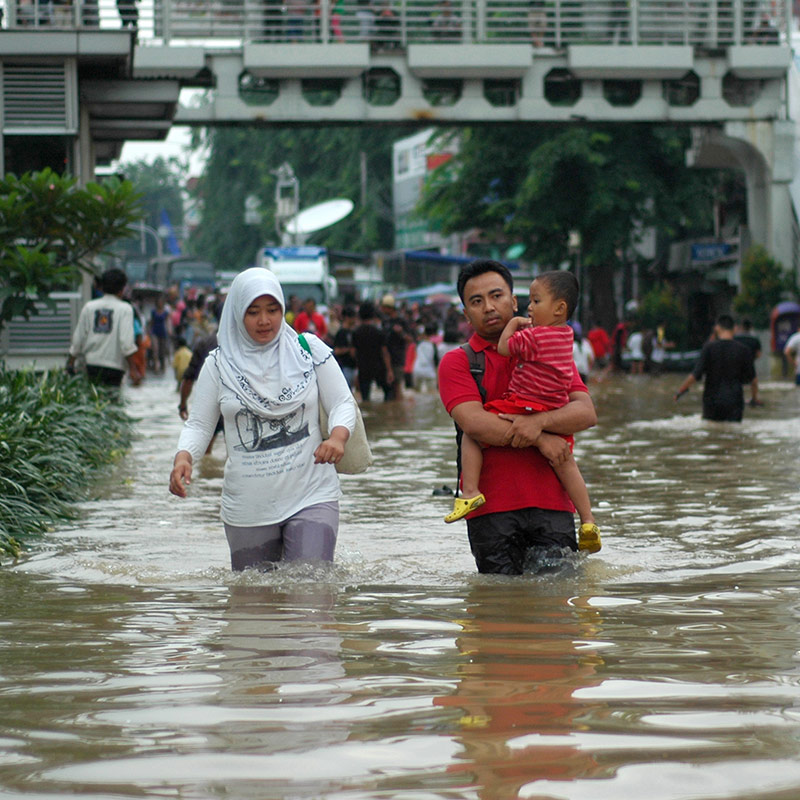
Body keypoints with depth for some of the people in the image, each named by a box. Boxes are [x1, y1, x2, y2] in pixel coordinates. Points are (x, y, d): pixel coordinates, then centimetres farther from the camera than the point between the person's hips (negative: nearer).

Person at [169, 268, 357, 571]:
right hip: (248, 508, 2)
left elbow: (343, 403, 4)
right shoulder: (219, 364, 3)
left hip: (311, 497, -1)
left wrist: (338, 436, -18)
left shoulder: (309, 350, 2)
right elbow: (199, 425, 6)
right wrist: (183, 457, -15)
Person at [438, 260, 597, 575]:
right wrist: (540, 440, -11)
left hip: (551, 503, 1)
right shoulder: (457, 362, 6)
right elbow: (474, 423, -10)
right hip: (491, 509, -1)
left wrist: (539, 422, -17)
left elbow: (586, 413, 2)